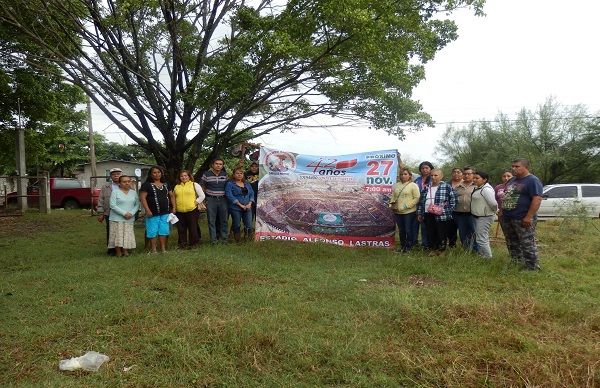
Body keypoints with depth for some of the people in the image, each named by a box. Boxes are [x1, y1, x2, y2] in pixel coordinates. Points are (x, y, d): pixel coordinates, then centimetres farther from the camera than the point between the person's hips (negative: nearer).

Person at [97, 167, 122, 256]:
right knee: (110, 232, 6)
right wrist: (101, 213, 2)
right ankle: (111, 249, 16)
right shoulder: (105, 187, 10)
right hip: (109, 214, 1)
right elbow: (101, 200, 9)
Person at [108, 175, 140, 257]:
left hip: (129, 219, 3)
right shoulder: (115, 192, 0)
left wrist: (132, 213, -9)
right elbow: (113, 205, -9)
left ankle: (126, 251, 7)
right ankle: (118, 253, 2)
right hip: (117, 219, -3)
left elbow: (137, 205, 10)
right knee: (118, 236, -6)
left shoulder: (134, 193, 13)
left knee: (127, 236, -1)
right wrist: (124, 213, -16)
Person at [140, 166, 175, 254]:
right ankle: (153, 249, 8)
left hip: (165, 213, 5)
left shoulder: (166, 185, 15)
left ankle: (163, 249, 15)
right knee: (153, 232, -1)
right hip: (153, 214, -5)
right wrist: (147, 210, -15)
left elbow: (171, 196, 20)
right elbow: (142, 198, -8)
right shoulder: (147, 185, -2)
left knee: (164, 231, 7)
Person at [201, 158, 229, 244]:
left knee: (224, 220, 7)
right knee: (211, 221, 1)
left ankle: (223, 238, 18)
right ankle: (213, 239, 9)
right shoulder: (206, 174, -2)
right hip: (211, 200, -2)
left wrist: (227, 198, 8)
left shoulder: (225, 175, 7)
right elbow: (203, 187, 4)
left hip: (223, 200, 3)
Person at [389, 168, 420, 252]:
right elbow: (393, 197, 15)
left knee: (408, 230, 2)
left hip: (409, 212, -5)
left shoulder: (413, 185, -4)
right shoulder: (396, 185, 12)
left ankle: (408, 246, 15)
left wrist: (407, 206, -15)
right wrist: (392, 204, -4)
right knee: (401, 230, 14)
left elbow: (417, 198, -9)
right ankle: (402, 245, 26)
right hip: (397, 212, 5)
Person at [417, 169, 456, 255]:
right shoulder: (426, 188, 13)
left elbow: (453, 200, -5)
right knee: (430, 234, 10)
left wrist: (446, 211, -11)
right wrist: (419, 213, 14)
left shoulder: (447, 187, -3)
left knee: (441, 235, 1)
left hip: (441, 216, -5)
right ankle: (432, 250, 22)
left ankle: (441, 251, 14)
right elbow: (421, 201, 17)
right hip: (428, 215, 5)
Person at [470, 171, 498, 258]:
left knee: (481, 239, -8)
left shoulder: (486, 189, -21)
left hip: (484, 217, -10)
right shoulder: (478, 188, 10)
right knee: (483, 238, 19)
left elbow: (493, 203, -23)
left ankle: (488, 258, 1)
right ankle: (481, 255, 30)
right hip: (478, 217, 10)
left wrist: (495, 211, -7)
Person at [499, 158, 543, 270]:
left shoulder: (532, 181, -13)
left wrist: (529, 217, -25)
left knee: (527, 245, -5)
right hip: (507, 218, 9)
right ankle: (515, 265, 28)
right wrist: (502, 211, 16)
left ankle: (532, 268, 3)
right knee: (512, 244, 17)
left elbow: (537, 199, -21)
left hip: (522, 219, -9)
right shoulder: (512, 180, 15)